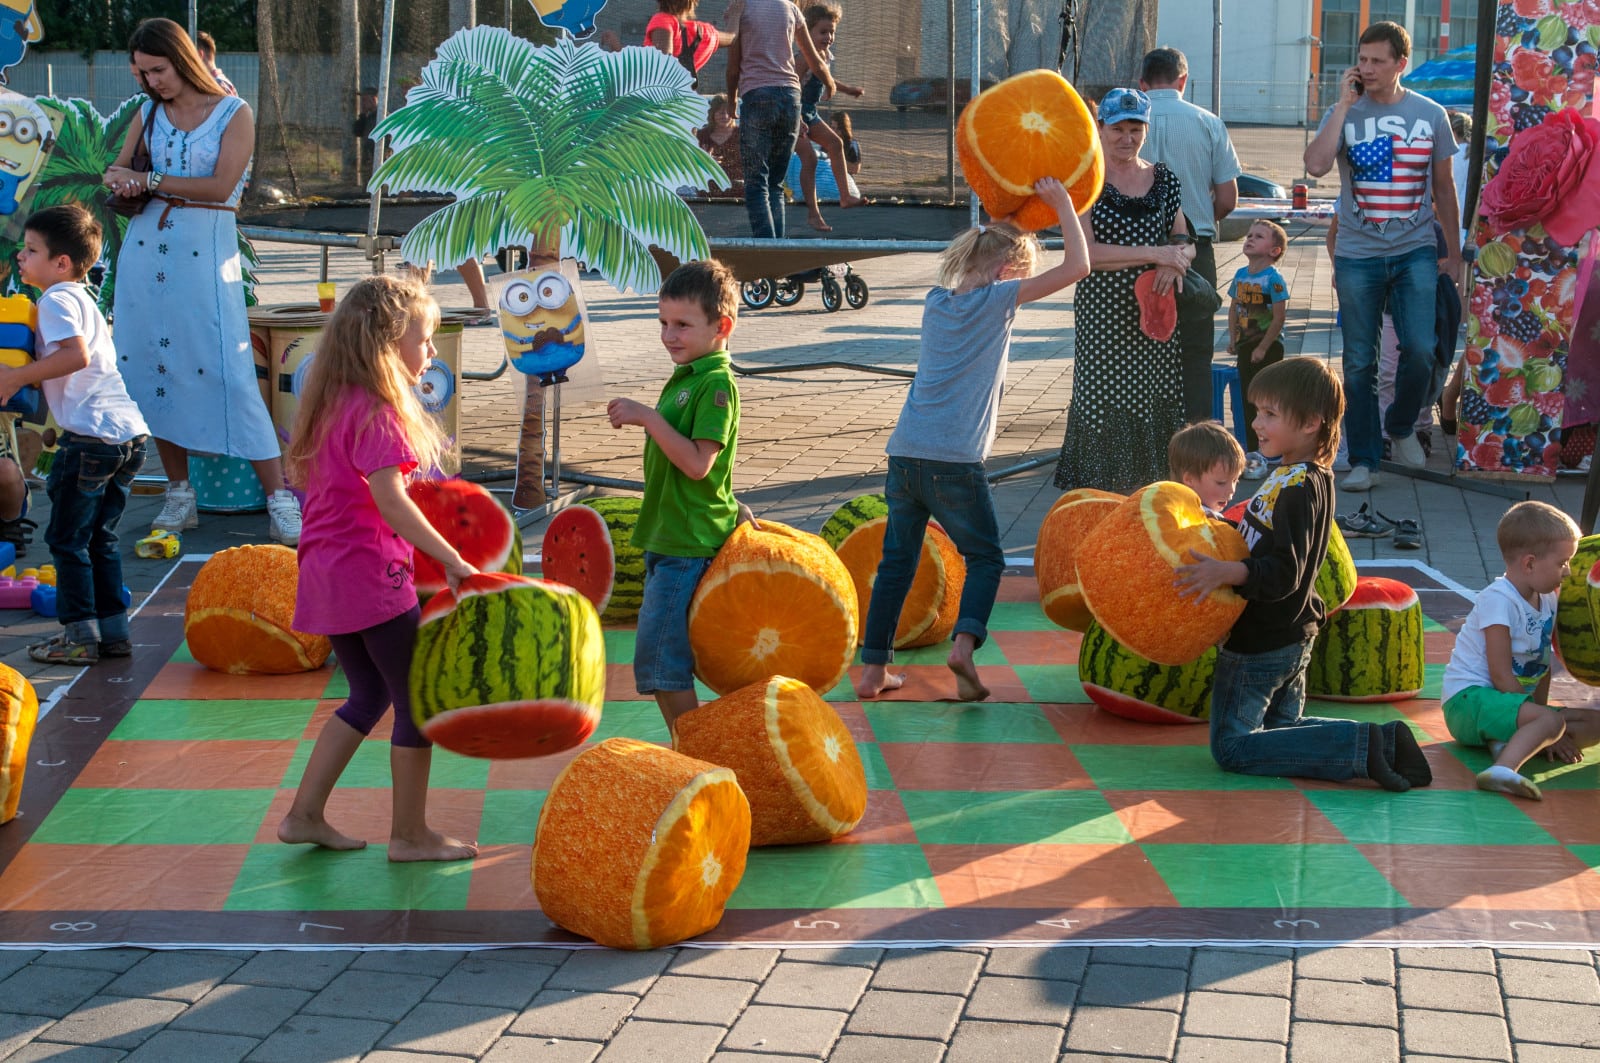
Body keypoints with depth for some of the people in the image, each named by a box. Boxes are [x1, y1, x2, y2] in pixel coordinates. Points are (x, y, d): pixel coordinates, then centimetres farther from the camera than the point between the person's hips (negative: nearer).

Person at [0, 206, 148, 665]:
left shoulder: (56, 299, -6)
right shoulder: (83, 298, 23)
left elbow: (77, 355, -22)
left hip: (91, 435, -9)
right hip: (131, 434, 9)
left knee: (66, 537, 1)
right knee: (100, 538, 16)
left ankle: (80, 635, 2)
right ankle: (112, 630, 18)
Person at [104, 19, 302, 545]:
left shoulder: (234, 114, -2)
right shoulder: (149, 115, 12)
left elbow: (220, 186, -13)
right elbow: (117, 174, 14)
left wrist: (151, 180, -13)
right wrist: (122, 184, -10)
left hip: (205, 252, -5)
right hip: (145, 250, 5)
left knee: (228, 373, -10)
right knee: (153, 368, 3)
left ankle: (280, 501, -8)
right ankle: (179, 493, 13)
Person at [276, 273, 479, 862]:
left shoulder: (331, 404, 11)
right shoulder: (377, 413, -17)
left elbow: (302, 476, 20)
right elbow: (389, 501, -25)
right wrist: (451, 560, -26)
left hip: (326, 572, 9)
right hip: (371, 574, -9)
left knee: (370, 694, 21)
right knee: (418, 698, 4)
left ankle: (304, 814, 21)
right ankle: (410, 834, 11)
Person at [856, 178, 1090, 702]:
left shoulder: (937, 300, 13)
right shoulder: (996, 300, -4)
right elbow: (1077, 266, -6)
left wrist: (1000, 225, 36)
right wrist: (1062, 202, 4)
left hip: (905, 453, 5)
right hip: (954, 462, -5)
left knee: (896, 562, 12)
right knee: (985, 557, 11)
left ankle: (873, 668, 12)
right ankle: (964, 642, -10)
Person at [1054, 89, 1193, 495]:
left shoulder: (1164, 179, 11)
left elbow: (1183, 240, 17)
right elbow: (1086, 252, -13)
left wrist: (1177, 258, -8)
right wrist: (1154, 253, -18)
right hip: (1103, 316, -4)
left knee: (1152, 410, 4)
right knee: (1105, 408, -5)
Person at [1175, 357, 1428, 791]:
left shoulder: (1299, 487, -24)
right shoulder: (1303, 475, 6)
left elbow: (1283, 573, -30)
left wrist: (1224, 572, -40)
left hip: (1261, 643, -10)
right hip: (1293, 636, 10)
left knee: (1233, 747, -3)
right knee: (1284, 730, 22)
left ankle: (1364, 746, -13)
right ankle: (1382, 742, 4)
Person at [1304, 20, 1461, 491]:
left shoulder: (1430, 115, 4)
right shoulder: (1345, 112, 0)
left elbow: (1443, 187, 12)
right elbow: (1316, 165, -18)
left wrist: (1454, 250, 12)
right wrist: (1345, 103, -15)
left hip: (1415, 253, 0)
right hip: (1358, 255, 0)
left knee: (1420, 351, -9)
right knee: (1359, 363, 2)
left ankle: (1401, 427, 19)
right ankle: (1363, 459, 11)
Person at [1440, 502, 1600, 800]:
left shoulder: (1547, 601, 11)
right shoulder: (1498, 600, -17)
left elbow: (1543, 665, 10)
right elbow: (1501, 675, -20)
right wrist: (1541, 720, -18)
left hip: (1507, 699, 9)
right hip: (1469, 698, -9)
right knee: (1551, 722, -32)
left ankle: (1511, 743, -20)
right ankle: (1504, 769, -55)